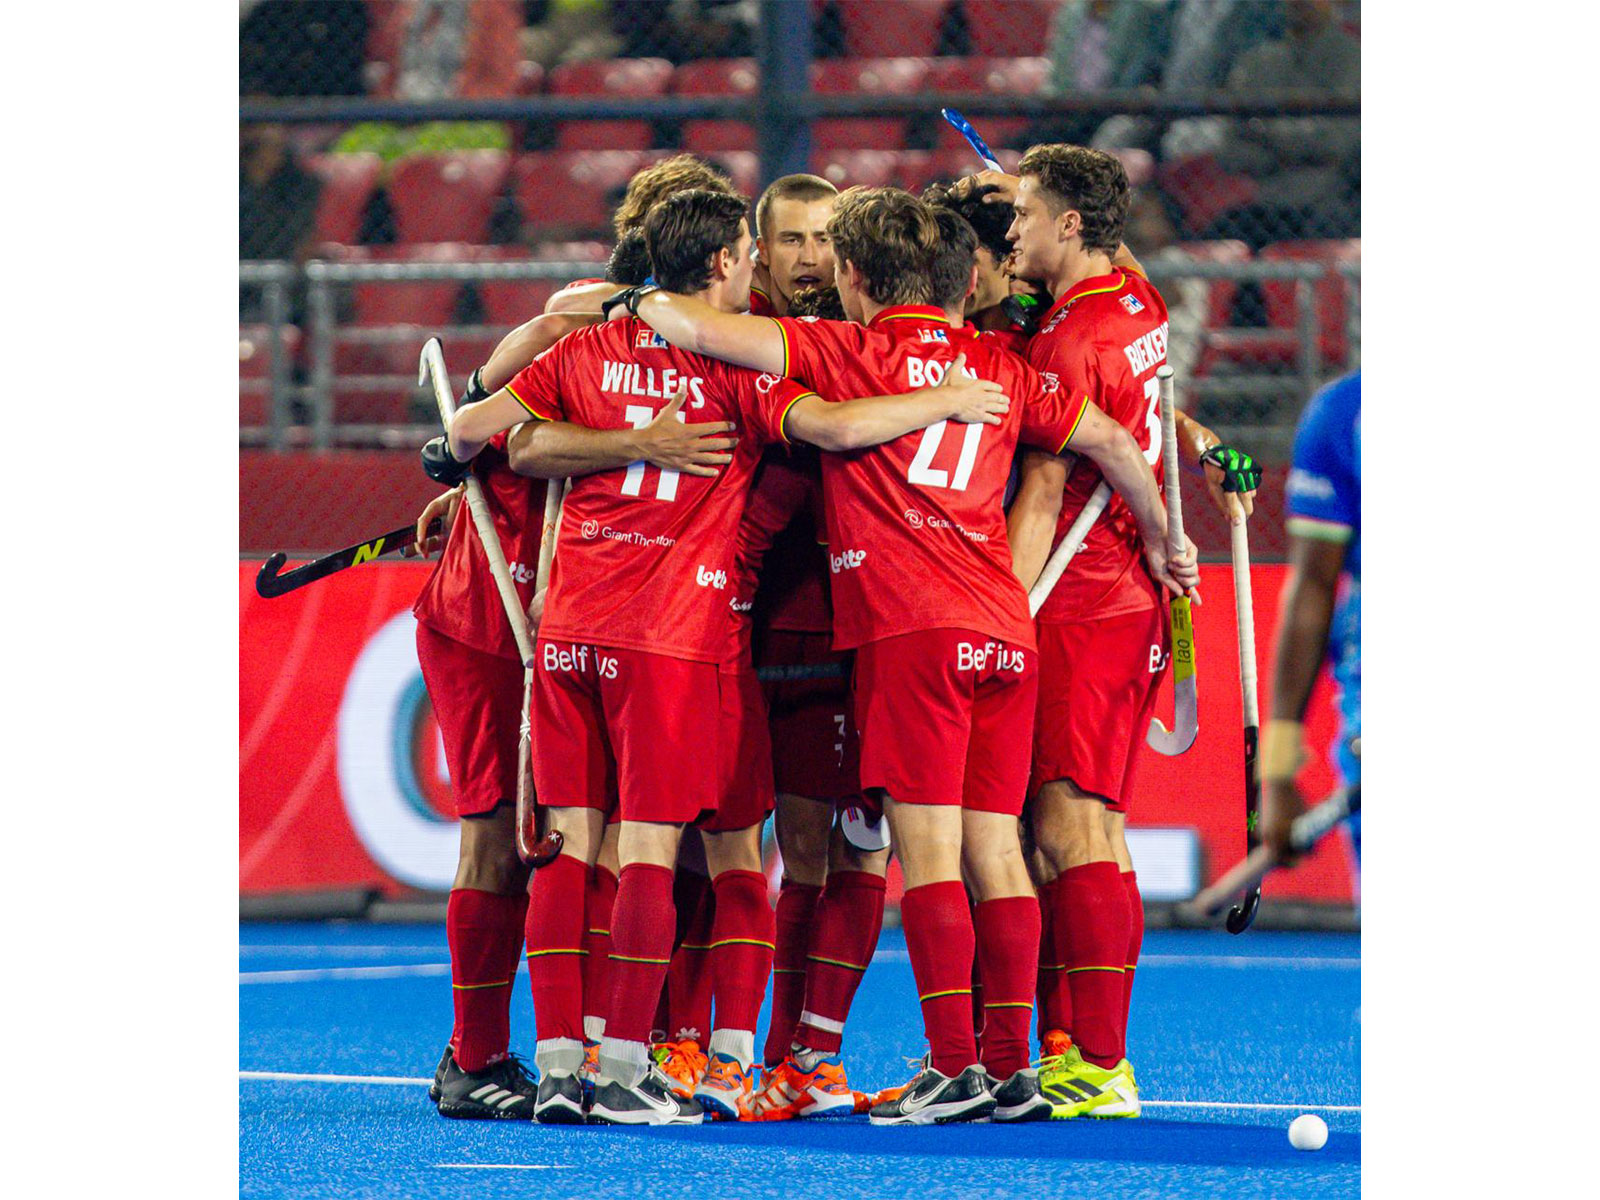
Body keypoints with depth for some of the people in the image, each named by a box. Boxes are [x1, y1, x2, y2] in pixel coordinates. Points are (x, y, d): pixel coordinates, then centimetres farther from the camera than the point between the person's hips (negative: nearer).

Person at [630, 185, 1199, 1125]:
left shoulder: (850, 352, 3)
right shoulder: (999, 367, 17)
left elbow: (695, 327, -3)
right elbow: (1113, 444, 17)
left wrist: (638, 300, 16)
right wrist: (1164, 546, 32)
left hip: (911, 631, -5)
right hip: (1005, 628, 5)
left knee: (928, 850, -7)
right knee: (994, 851, 6)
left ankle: (955, 1066, -13)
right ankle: (1010, 1072, 6)